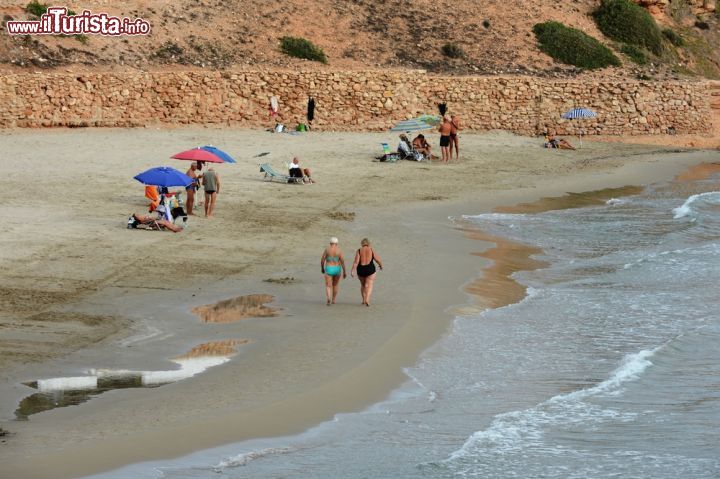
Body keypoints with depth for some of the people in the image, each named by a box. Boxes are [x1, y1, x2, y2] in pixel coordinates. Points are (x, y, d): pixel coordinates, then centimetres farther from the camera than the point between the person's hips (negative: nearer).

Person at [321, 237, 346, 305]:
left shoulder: (327, 249, -6)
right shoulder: (339, 250, -5)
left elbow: (322, 260, -5)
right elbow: (342, 261, -9)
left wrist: (322, 268, 14)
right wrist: (344, 272, -2)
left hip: (328, 269, -2)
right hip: (337, 269, 2)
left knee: (328, 286, 0)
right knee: (335, 284, 25)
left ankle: (329, 298, -28)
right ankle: (333, 300, 31)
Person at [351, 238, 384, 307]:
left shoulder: (359, 250, -1)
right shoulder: (372, 250, -1)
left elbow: (356, 261, -11)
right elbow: (378, 260, 3)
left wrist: (352, 270, -14)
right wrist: (381, 265, 22)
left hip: (360, 270, 2)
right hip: (370, 269, -2)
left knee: (363, 284, 22)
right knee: (369, 285, 0)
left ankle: (364, 300, 25)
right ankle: (367, 299, -19)